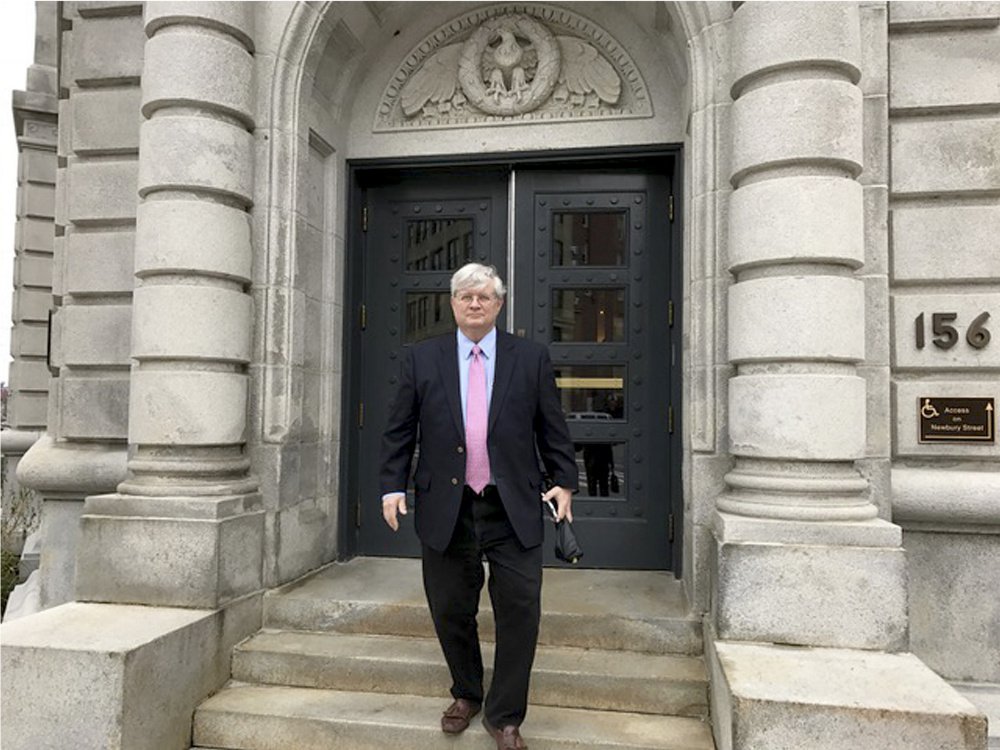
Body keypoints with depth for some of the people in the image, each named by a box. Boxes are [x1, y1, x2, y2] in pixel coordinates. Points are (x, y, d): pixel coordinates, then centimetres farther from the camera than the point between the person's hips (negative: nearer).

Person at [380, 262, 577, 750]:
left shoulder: (531, 357, 3)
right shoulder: (421, 358, 5)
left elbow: (552, 429, 6)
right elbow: (399, 431, 6)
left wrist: (563, 482, 2)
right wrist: (392, 487, -1)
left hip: (514, 509, 0)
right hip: (445, 508, 1)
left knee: (520, 610, 1)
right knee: (450, 610, 12)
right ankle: (466, 695, 37)